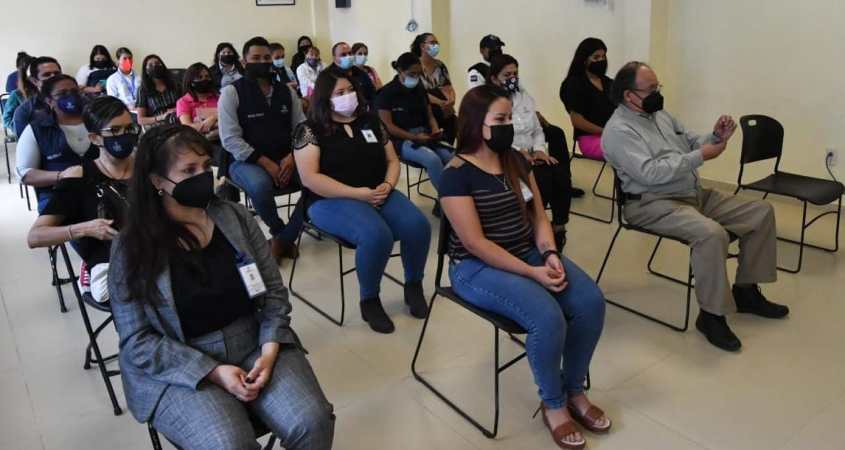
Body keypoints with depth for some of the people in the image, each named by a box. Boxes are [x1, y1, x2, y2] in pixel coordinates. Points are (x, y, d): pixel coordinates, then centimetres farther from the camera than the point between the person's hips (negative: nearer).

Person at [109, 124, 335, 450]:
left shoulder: (235, 217, 2)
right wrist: (213, 372, -17)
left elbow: (274, 290, 3)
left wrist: (269, 351, -13)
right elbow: (138, 340, -7)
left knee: (312, 423, -19)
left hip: (256, 344, 3)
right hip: (179, 368, -2)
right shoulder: (132, 248, -6)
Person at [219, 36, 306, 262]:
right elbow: (230, 139, -11)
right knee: (260, 184, -38)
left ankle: (284, 239, -7)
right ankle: (279, 232, -6)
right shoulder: (231, 92, -3)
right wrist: (266, 163, -19)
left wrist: (292, 157, -14)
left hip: (286, 159, 4)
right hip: (246, 161, -4)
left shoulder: (286, 91, 10)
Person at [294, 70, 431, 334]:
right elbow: (309, 178, -12)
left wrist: (387, 186, -7)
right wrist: (357, 193, -19)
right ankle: (369, 301, -9)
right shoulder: (311, 130, -2)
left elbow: (392, 160, 16)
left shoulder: (370, 121, 14)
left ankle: (414, 285, 5)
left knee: (418, 226, -22)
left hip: (378, 195, 5)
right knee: (377, 235, -34)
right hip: (332, 200, -5)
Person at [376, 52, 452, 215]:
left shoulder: (420, 89, 13)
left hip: (425, 135, 6)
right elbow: (388, 126, -11)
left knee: (452, 157, -24)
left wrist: (435, 130, -4)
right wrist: (414, 137, -19)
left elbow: (429, 115, 19)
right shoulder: (387, 92, -6)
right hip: (402, 140, -6)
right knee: (432, 159, -34)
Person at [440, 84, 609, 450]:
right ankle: (553, 404, -2)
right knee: (547, 317, -29)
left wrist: (550, 254, -10)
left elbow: (539, 216, 10)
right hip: (478, 268, -7)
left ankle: (574, 390, 7)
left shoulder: (516, 161, 7)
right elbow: (475, 244, -19)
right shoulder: (456, 174, -15)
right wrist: (532, 272, -21)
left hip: (530, 254, 7)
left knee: (591, 301, -15)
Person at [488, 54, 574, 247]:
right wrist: (519, 152, -21)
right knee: (542, 177, -30)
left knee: (561, 174, -22)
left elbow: (538, 130, 14)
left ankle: (559, 225, -8)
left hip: (532, 155, 6)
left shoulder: (524, 97, 16)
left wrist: (539, 149, -6)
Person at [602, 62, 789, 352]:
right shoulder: (619, 130, -13)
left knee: (761, 212, 4)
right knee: (711, 233, -34)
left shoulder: (660, 115, 14)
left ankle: (746, 291, 15)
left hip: (696, 194, 9)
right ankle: (711, 315, -18)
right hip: (654, 204, -9)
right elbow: (650, 173, -24)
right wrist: (700, 157, -20)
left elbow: (690, 143, 19)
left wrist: (715, 138, -3)